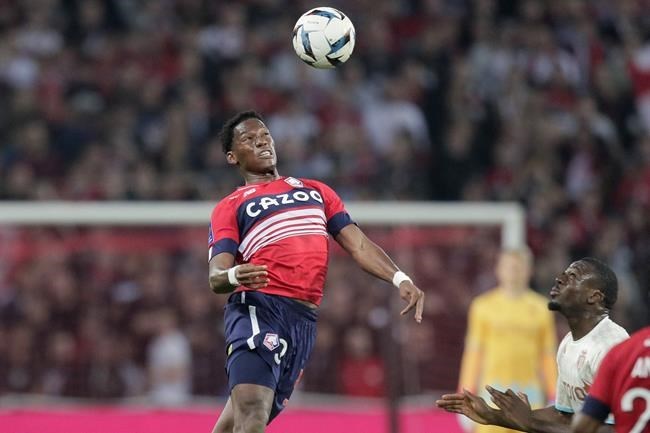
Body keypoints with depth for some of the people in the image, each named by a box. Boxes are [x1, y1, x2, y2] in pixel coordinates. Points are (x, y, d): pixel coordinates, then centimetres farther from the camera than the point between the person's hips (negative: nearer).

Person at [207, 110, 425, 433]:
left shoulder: (316, 191, 25)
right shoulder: (229, 208, 11)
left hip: (304, 321, 4)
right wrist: (235, 276, -27)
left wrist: (399, 279, -1)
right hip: (258, 309, -4)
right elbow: (217, 276, -2)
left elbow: (357, 243, 17)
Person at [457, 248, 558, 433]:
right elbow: (473, 352, 5)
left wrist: (554, 399, 5)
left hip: (530, 390, 1)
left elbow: (548, 356, 10)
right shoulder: (483, 306, 6)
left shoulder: (541, 308, 8)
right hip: (494, 388, -1)